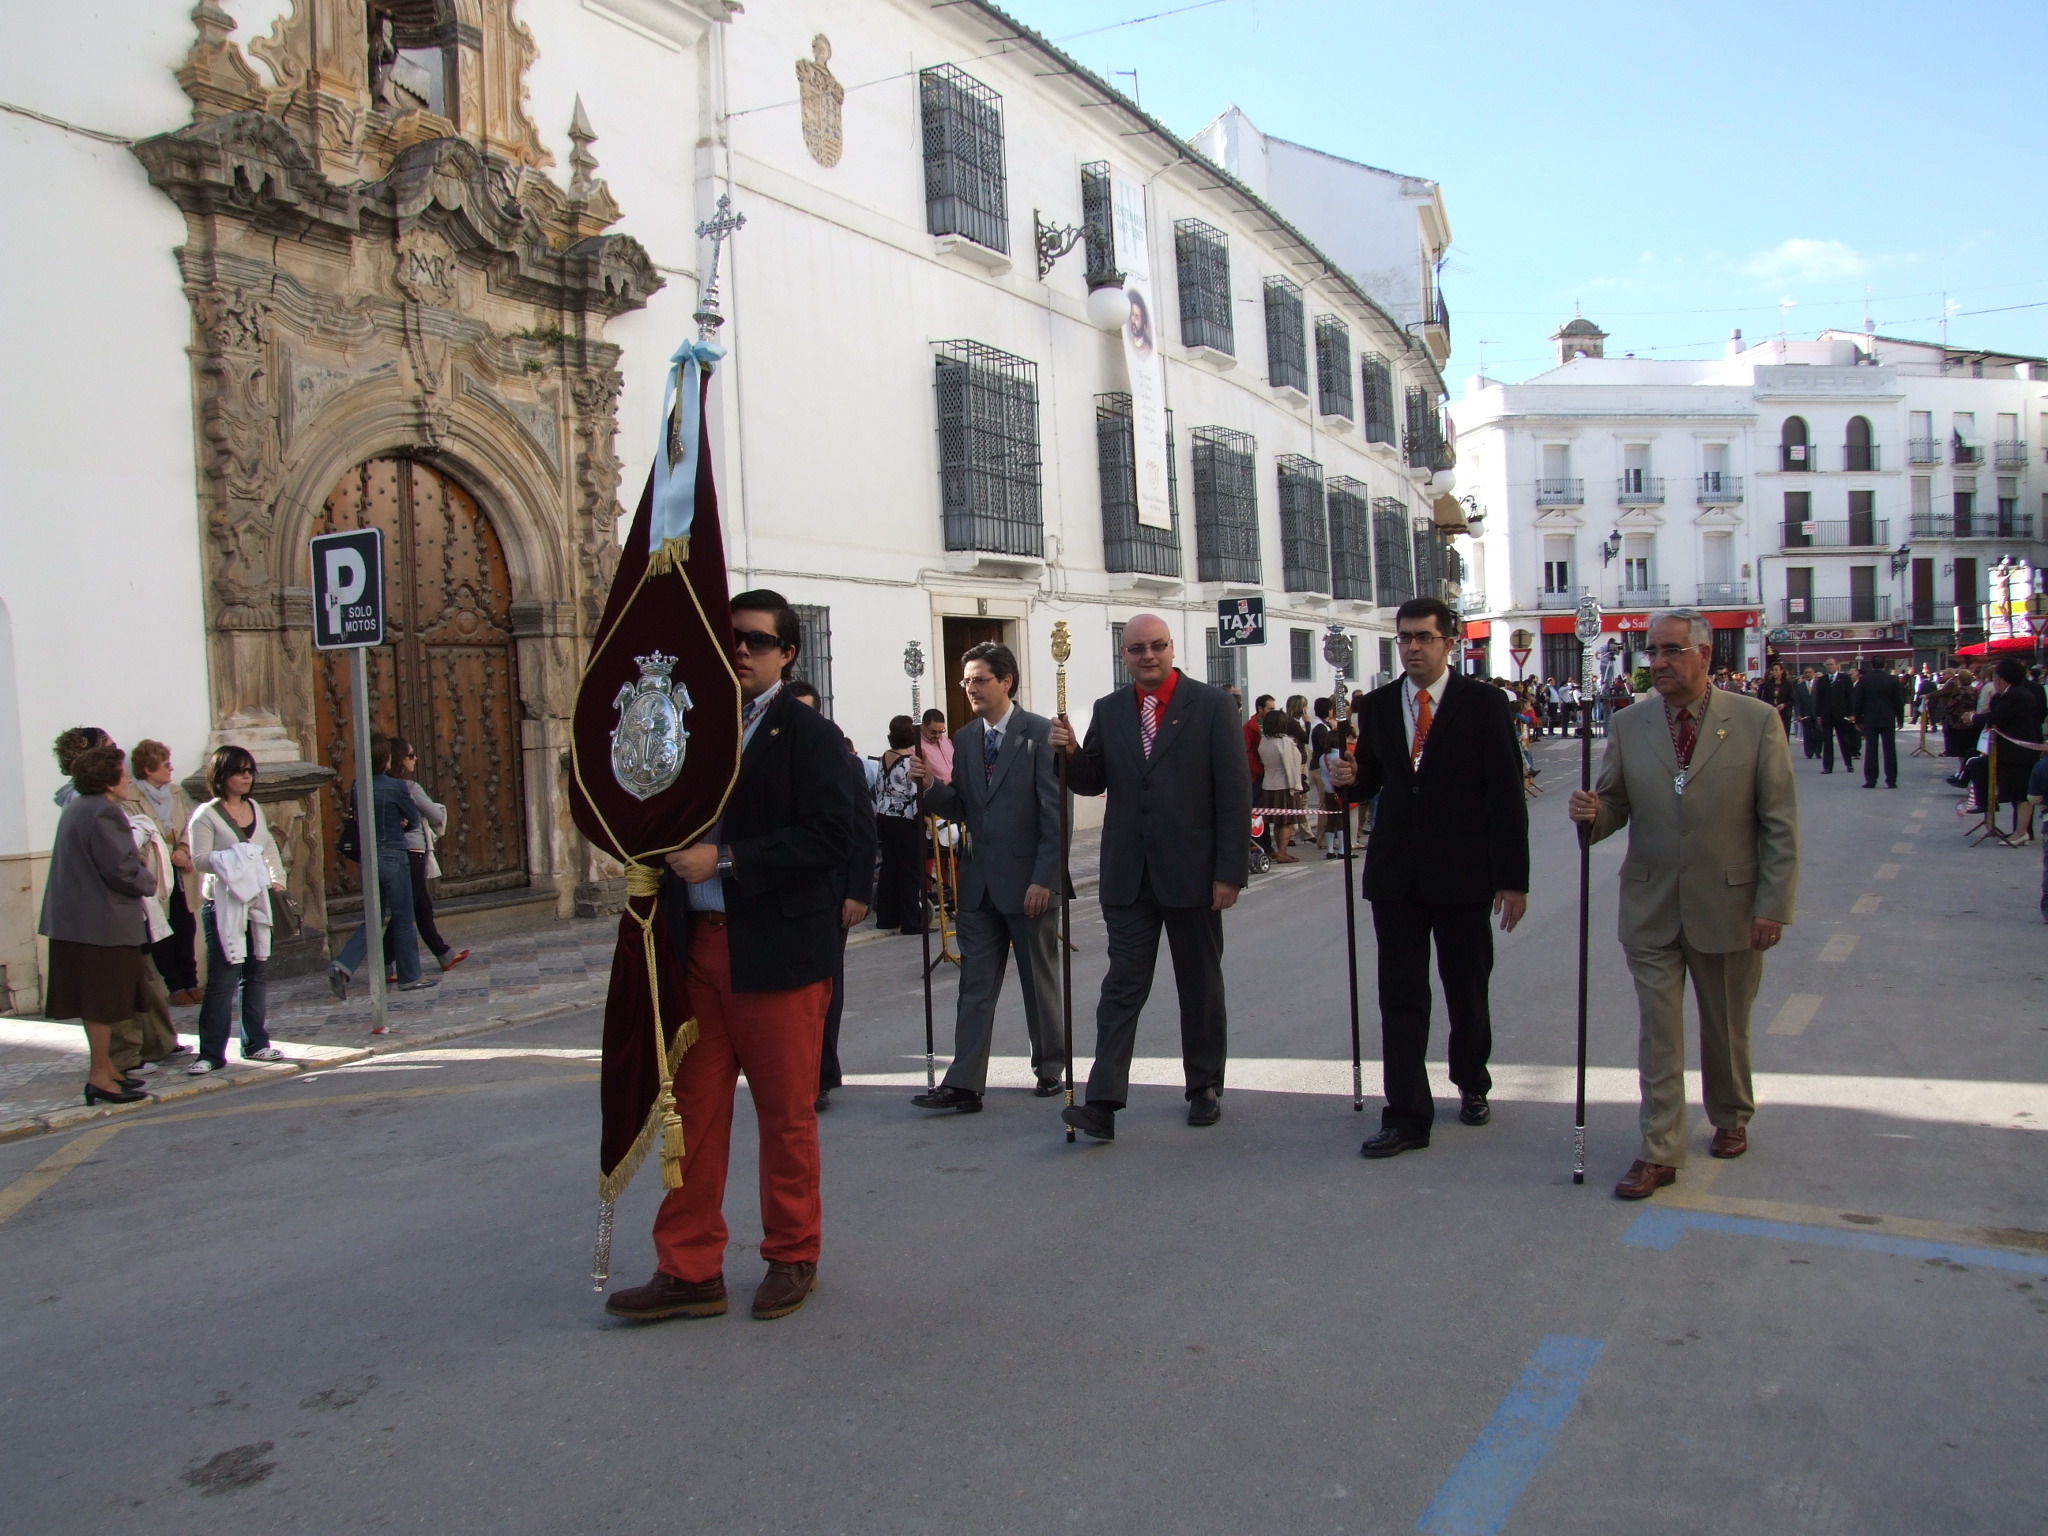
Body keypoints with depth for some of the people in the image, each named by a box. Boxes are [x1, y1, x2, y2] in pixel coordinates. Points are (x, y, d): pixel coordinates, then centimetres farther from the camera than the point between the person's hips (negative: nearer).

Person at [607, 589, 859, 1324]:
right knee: (694, 1110, 8)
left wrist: (725, 861, -20)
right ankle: (689, 1270, 19)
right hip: (697, 945, 5)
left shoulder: (808, 734, -5)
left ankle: (792, 1257, 26)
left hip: (778, 950, -5)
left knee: (786, 1112, 8)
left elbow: (829, 835, -16)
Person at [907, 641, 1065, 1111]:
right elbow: (962, 809, 10)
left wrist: (1044, 878, -16)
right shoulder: (964, 739, 9)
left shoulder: (1039, 733, -8)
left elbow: (1054, 811, -12)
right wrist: (931, 786, -10)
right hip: (979, 883, 5)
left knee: (1040, 982, 11)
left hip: (1028, 882, -5)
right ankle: (964, 1084, 5)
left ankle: (1050, 1066, 28)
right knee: (974, 987, 4)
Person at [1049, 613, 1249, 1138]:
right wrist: (1069, 753, -11)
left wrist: (1230, 872, -11)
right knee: (1122, 986, 0)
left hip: (1191, 872, -2)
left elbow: (1234, 794, -7)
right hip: (1128, 874, 2)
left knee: (1200, 986, 11)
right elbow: (1091, 783, 11)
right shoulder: (1108, 710, 7)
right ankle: (1103, 1101, -2)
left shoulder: (1211, 705, -4)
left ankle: (1205, 1087, 26)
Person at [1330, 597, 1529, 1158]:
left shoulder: (1483, 704, -4)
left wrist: (1513, 877, -9)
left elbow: (1506, 795, -5)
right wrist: (1352, 778, -11)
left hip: (1464, 874, -2)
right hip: (1396, 874, 2)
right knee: (1400, 998, 1)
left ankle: (1472, 1084, 36)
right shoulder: (1378, 705, 7)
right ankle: (1406, 1116, 6)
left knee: (1467, 990, 13)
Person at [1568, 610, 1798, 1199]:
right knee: (1658, 1034, 2)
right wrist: (1593, 814, -17)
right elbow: (1615, 806, 7)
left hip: (1728, 907, -1)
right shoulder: (1629, 725, 2)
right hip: (1650, 909, 2)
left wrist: (1773, 905, -10)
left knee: (1726, 1027, 17)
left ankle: (1730, 1118, 40)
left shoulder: (1757, 722, -6)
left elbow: (1780, 824, -6)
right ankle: (1660, 1151, 9)